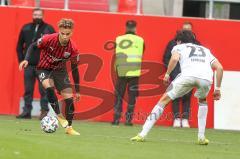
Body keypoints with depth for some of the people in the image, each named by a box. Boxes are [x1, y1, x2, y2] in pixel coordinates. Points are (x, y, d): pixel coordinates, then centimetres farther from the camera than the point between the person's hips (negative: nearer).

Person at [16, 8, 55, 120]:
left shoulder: (48, 29, 0)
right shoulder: (26, 29, 9)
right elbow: (19, 46, 15)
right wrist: (21, 59, 6)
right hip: (29, 65, 3)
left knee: (43, 89, -5)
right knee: (28, 90, 5)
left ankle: (44, 111, -2)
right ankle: (26, 111, 9)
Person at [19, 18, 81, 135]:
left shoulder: (72, 49, -20)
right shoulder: (49, 39, -27)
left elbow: (74, 69, -7)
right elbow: (33, 46, -8)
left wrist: (77, 90, -3)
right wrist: (26, 59, -24)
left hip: (60, 70, 2)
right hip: (44, 68, -2)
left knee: (69, 98, -7)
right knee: (49, 87, -33)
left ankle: (69, 127, 8)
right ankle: (59, 116, -22)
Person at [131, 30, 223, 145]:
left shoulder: (179, 47, 29)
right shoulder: (205, 50, 39)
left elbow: (175, 58, 4)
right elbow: (219, 68, 26)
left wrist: (167, 74, 14)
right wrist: (217, 89, 28)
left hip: (188, 74, -3)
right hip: (206, 78, 3)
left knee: (164, 100, 10)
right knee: (202, 101, 36)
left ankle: (143, 134, 3)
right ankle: (201, 137, 25)